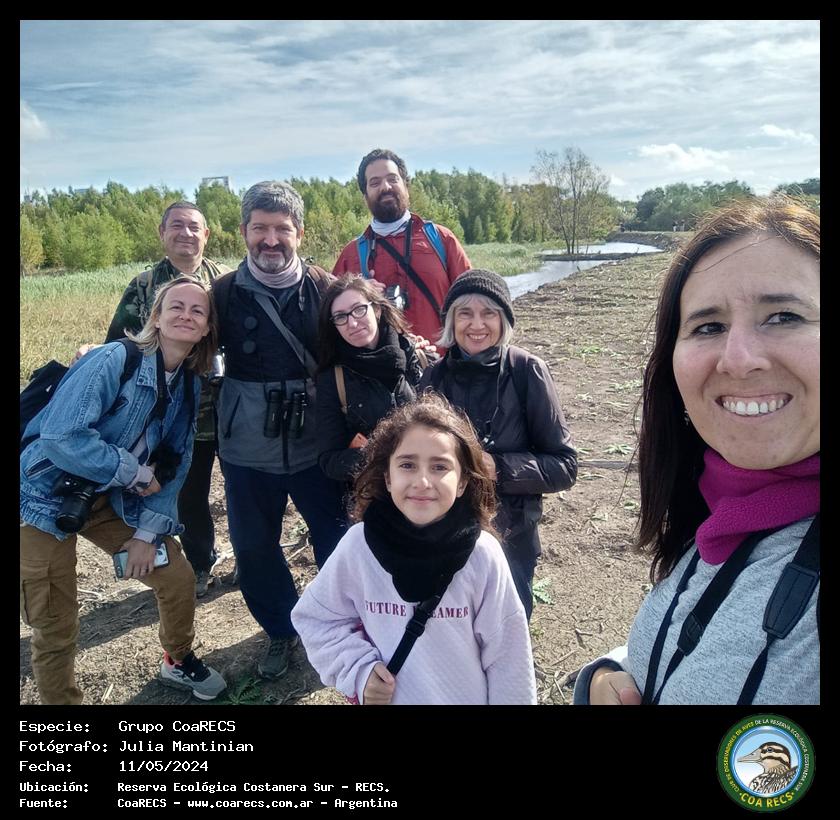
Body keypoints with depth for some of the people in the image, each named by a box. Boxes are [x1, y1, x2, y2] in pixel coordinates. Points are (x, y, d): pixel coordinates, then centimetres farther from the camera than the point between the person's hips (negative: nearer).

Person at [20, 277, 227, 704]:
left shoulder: (188, 385, -1)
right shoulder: (113, 360, -22)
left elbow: (175, 462, 3)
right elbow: (62, 437, -31)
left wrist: (148, 531, -4)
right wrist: (137, 473, -21)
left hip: (113, 500, 6)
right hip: (50, 496, -6)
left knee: (178, 578, 7)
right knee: (56, 630, 3)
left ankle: (178, 661, 36)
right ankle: (61, 697, 32)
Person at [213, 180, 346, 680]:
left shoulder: (325, 288, -3)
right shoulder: (224, 292, -1)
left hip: (316, 443, -1)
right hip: (248, 449, 1)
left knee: (336, 537, 11)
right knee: (254, 546, 12)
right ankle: (282, 630, 36)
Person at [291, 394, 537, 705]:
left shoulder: (482, 554, -22)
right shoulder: (359, 544, -19)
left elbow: (506, 654, -11)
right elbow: (314, 618, -4)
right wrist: (358, 670, -15)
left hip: (468, 697, 0)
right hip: (385, 696, 1)